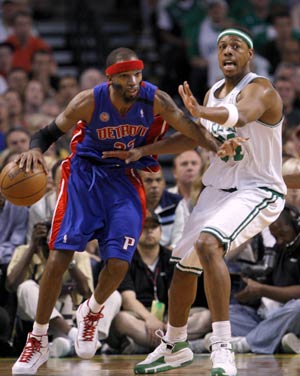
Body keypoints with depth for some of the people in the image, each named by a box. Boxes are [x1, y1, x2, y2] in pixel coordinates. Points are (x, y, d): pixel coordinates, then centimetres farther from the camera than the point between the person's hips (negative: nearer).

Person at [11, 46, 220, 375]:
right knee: (59, 255, -9)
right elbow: (51, 131, -8)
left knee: (118, 262, -12)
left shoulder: (154, 99, -16)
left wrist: (220, 150, -34)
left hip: (125, 180, 1)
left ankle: (91, 312, 23)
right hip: (84, 175, -1)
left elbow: (190, 128, -16)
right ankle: (38, 341, 4)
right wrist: (35, 149, -30)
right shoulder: (89, 101, -18)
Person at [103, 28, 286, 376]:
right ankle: (174, 347, 38)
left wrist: (200, 111, -60)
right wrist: (144, 151, 18)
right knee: (183, 264, 13)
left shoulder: (259, 89, -17)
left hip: (256, 191, -9)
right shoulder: (214, 94, 9)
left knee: (208, 243, -33)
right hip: (217, 189, 9)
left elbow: (241, 116, -41)